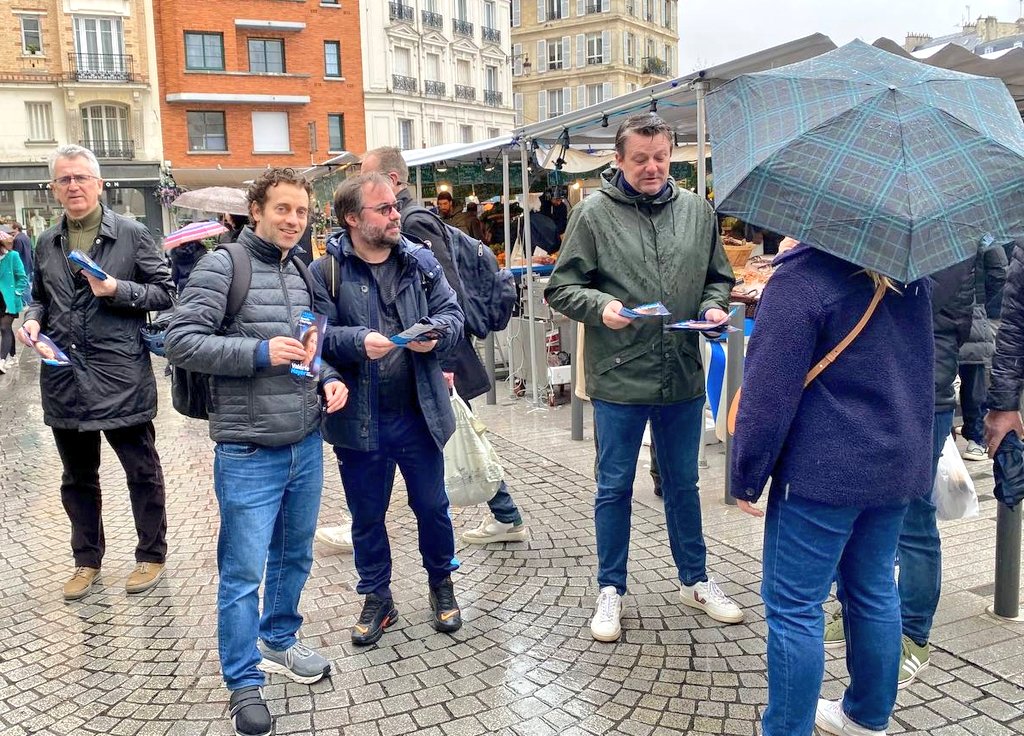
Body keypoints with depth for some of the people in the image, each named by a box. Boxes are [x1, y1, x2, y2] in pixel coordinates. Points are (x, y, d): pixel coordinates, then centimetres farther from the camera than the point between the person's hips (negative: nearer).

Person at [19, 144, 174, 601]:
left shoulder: (132, 235, -3)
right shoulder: (46, 243, 11)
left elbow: (165, 292, -2)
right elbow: (40, 297, 22)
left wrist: (117, 290, -16)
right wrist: (33, 319, 1)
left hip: (122, 378, -5)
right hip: (64, 379, 5)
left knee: (142, 473, 6)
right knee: (77, 478, 16)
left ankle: (151, 555, 23)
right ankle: (87, 559, 32)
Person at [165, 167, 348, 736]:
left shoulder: (303, 272, 12)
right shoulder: (222, 267, -8)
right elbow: (180, 341, -14)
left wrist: (330, 379, 2)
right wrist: (259, 353, -21)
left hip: (306, 445, 6)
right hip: (248, 453, -6)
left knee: (294, 556, 20)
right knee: (243, 572, 3)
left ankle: (279, 641, 42)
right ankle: (243, 684, 20)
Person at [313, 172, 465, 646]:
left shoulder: (420, 261, 2)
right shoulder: (326, 272, -8)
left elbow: (451, 311, 3)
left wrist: (436, 333, -17)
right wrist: (357, 341, -28)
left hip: (418, 413, 2)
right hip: (358, 420, -2)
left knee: (432, 505, 15)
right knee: (367, 515, 14)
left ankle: (441, 584, 39)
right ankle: (377, 598, 34)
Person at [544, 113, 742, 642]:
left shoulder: (696, 211, 5)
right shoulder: (594, 213, -5)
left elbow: (718, 277, 16)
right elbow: (560, 288, -4)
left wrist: (713, 306, -5)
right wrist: (600, 306, -22)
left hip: (683, 377, 3)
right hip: (618, 379, -3)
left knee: (682, 483, 18)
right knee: (615, 487, 10)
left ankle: (695, 580, 36)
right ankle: (611, 590, 27)